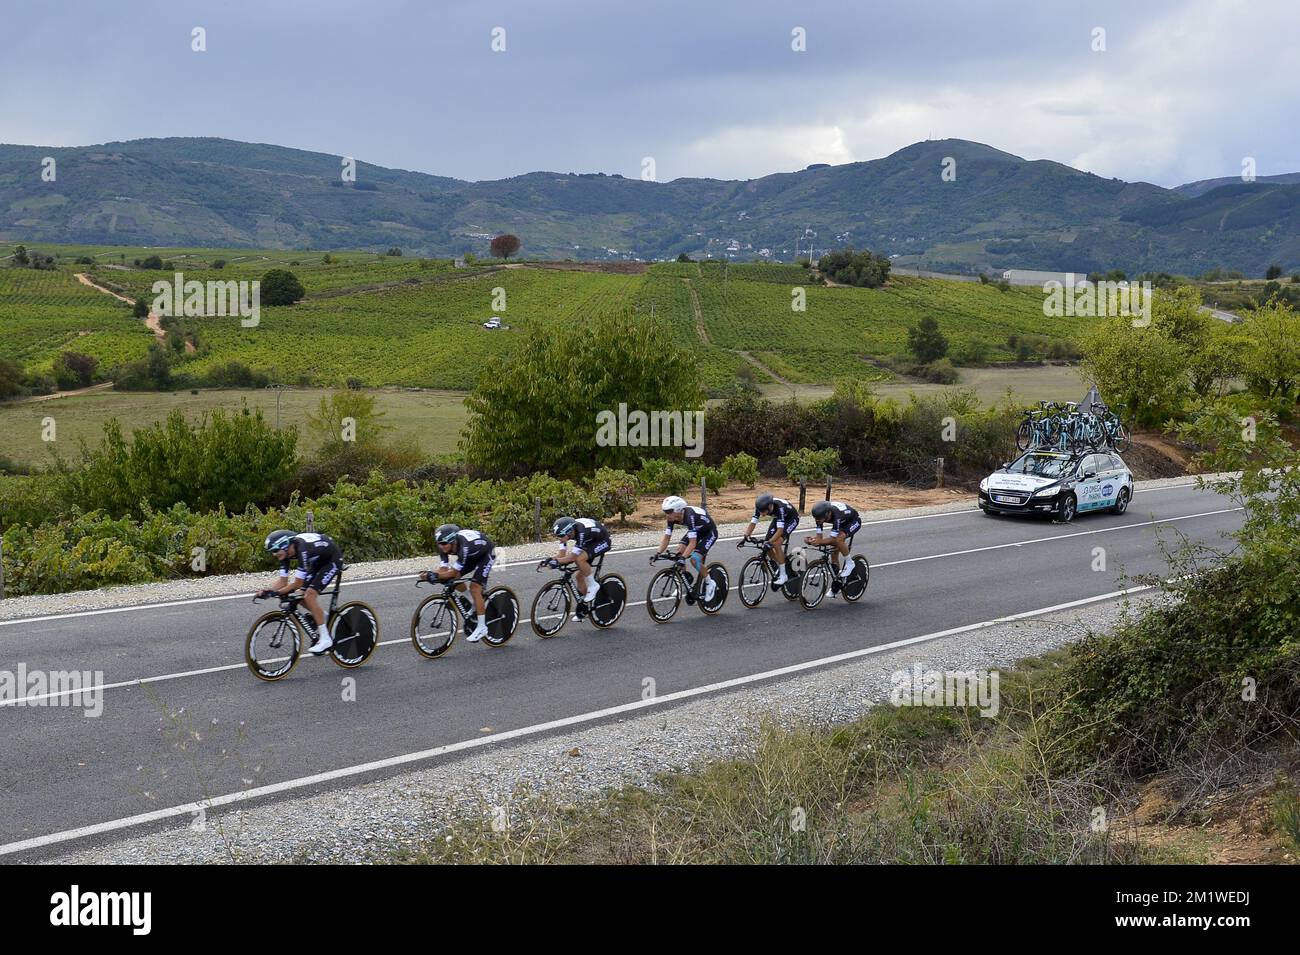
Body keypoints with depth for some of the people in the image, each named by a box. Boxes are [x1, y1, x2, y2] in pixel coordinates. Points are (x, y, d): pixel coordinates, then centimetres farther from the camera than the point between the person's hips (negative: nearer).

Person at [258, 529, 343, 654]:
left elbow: (298, 583, -32)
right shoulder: (285, 552, -12)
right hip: (318, 561, 8)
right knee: (303, 598, -1)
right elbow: (283, 580, -8)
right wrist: (268, 591, -24)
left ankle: (325, 639, -14)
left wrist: (277, 592, -32)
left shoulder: (302, 550, -36)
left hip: (333, 560, -8)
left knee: (309, 595, -19)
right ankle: (324, 617, 24)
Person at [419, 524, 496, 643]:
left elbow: (453, 572, -39)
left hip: (487, 554, -7)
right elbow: (443, 568, -21)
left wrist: (435, 576, -52)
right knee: (454, 579, -7)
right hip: (472, 556, 7)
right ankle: (473, 606, 14)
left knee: (474, 587, -19)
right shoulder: (445, 547, -21)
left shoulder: (463, 546, -41)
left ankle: (482, 627, -12)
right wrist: (428, 573, -38)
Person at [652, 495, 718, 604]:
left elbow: (692, 543, -41)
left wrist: (683, 557, -50)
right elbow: (666, 539, -12)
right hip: (697, 531, 7)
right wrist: (658, 553, -25)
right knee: (679, 553, -11)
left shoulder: (690, 516, -39)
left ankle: (710, 584, -1)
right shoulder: (672, 518, -17)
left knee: (694, 559, -22)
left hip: (709, 532, -7)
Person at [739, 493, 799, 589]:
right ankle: (779, 567, 19)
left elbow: (780, 530, -44)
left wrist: (769, 542, -53)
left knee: (776, 544, -24)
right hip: (778, 518, 7)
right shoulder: (760, 507, -24)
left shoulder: (779, 507, -41)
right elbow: (752, 524, -20)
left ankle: (783, 575, -12)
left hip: (791, 519, -6)